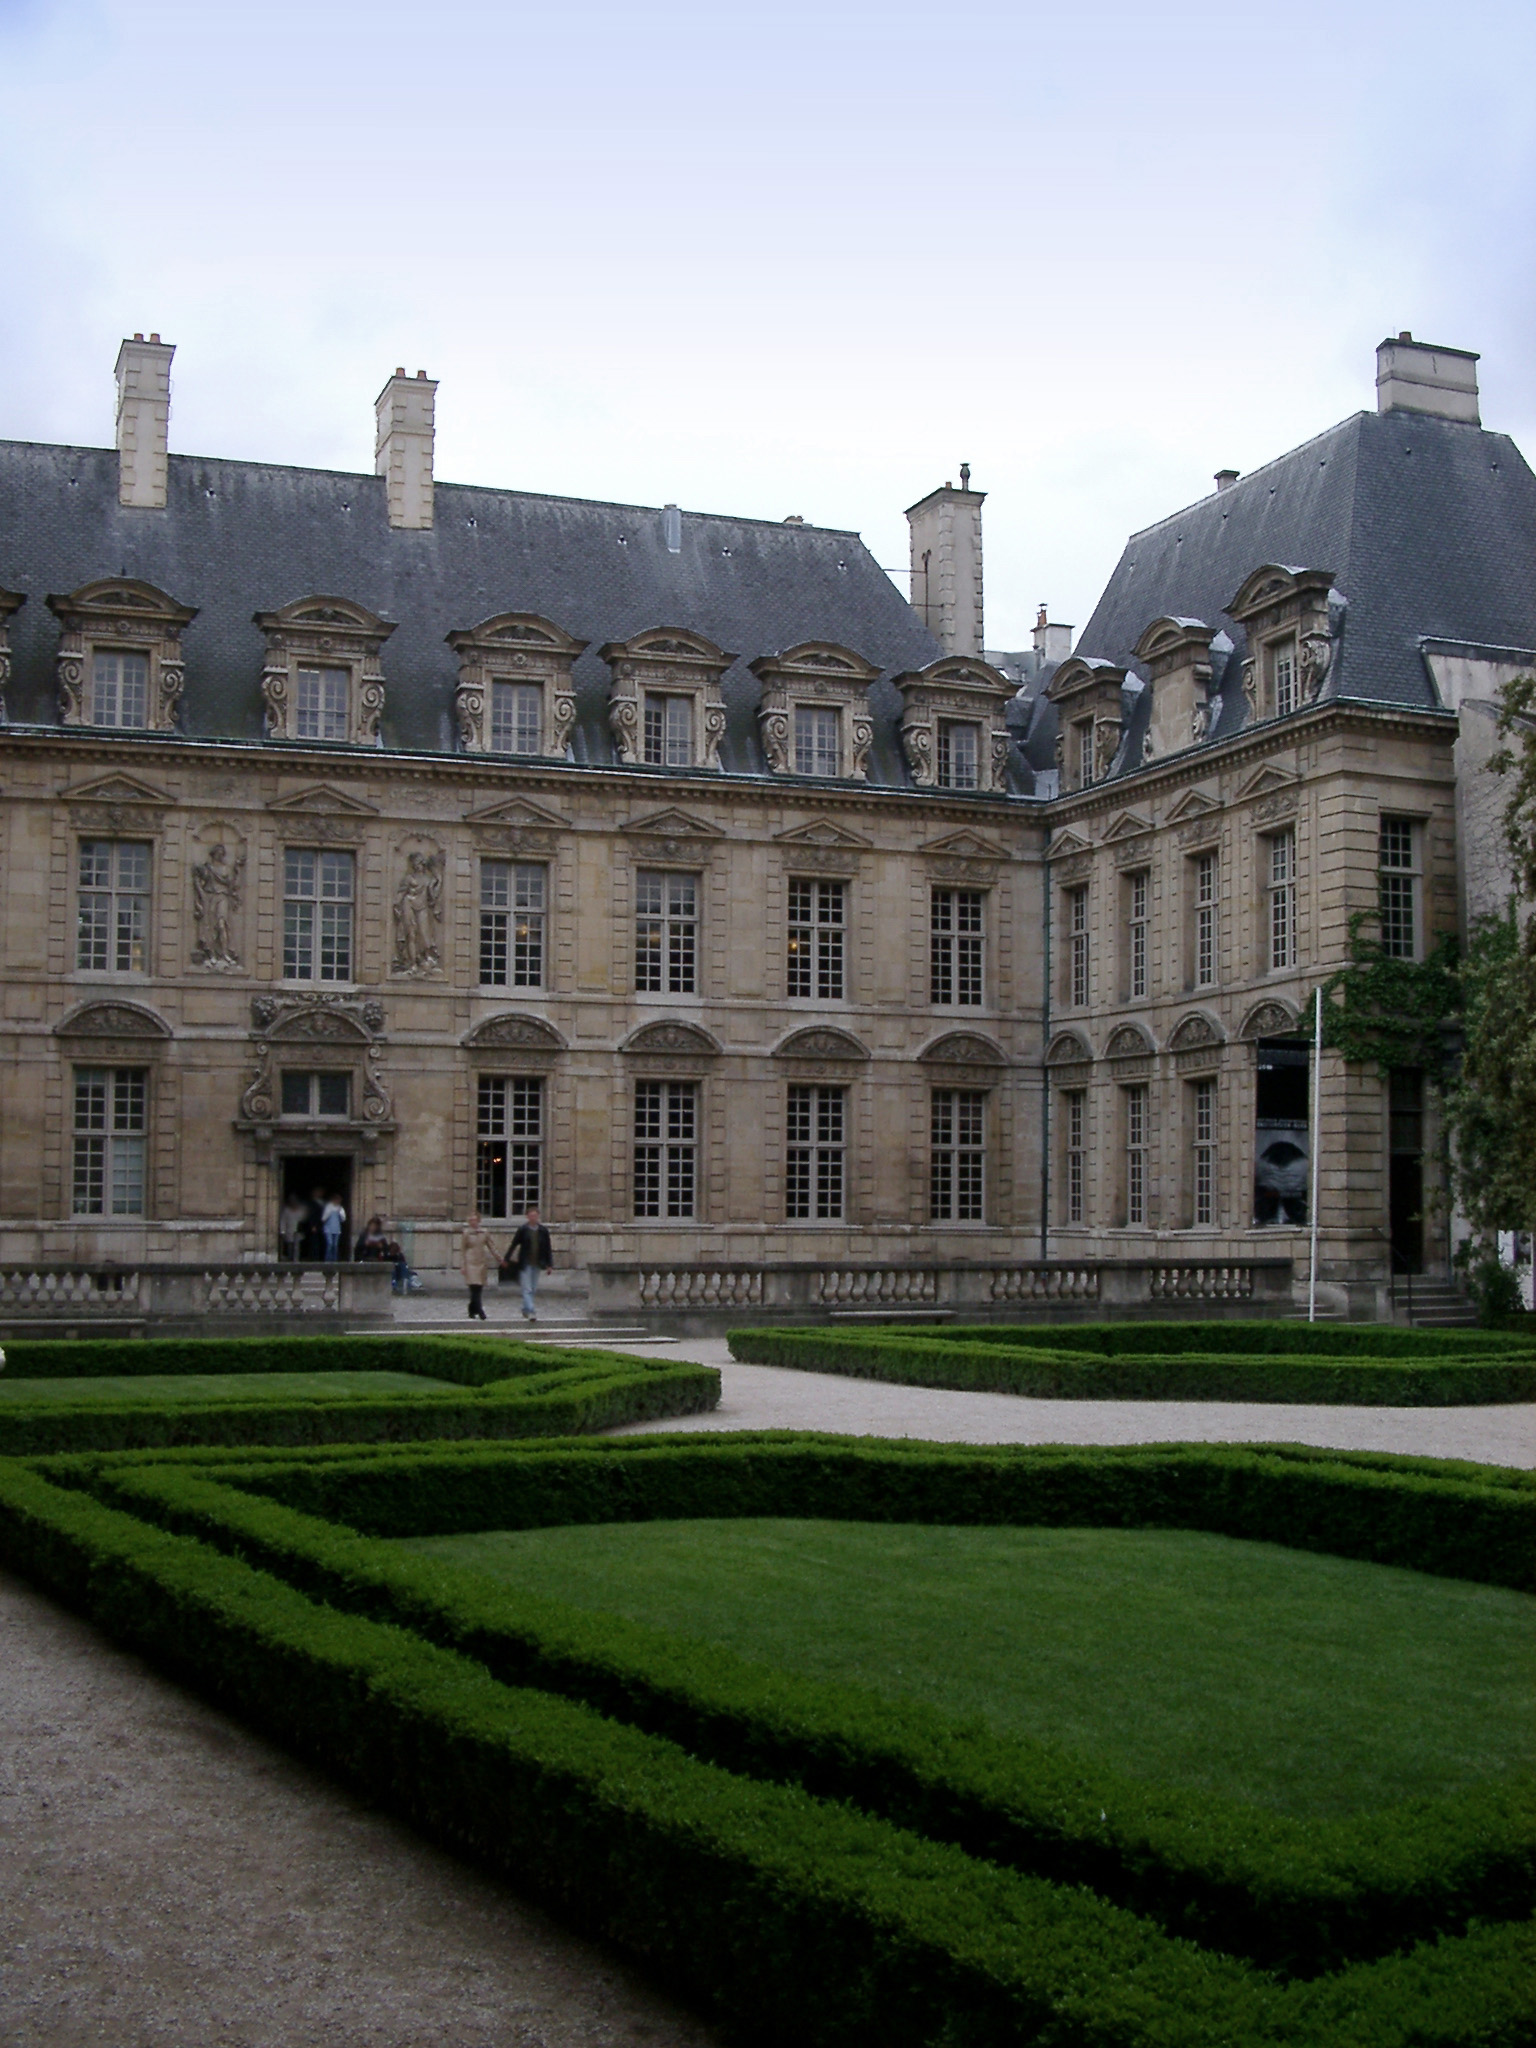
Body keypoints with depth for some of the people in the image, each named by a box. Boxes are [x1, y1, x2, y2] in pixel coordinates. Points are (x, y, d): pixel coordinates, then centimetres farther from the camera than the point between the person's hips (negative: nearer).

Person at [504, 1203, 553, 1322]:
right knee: (527, 1289, -8)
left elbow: (548, 1248, 8)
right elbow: (513, 1244, 1)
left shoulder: (543, 1231, 3)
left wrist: (549, 1264, 6)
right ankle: (529, 1312, -13)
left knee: (533, 1289, 11)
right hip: (525, 1263, -4)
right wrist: (507, 1259, 3)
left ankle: (525, 1311, 26)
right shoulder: (522, 1230, -5)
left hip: (537, 1264, 4)